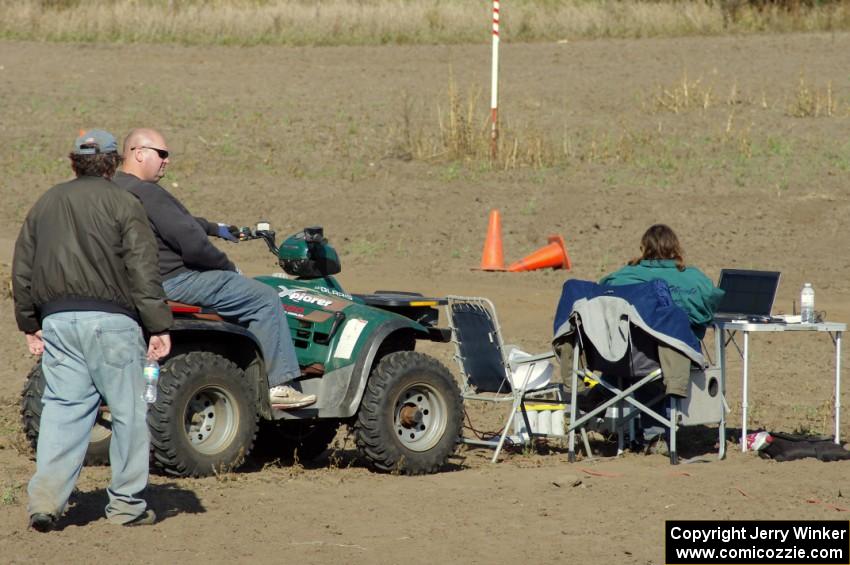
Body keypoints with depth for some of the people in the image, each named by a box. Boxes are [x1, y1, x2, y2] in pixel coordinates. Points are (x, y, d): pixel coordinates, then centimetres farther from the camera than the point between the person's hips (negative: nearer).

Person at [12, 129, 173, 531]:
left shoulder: (45, 205, 14)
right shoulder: (122, 204, -3)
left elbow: (22, 269, 16)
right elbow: (142, 270, -9)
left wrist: (30, 325, 23)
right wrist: (159, 327, -8)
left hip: (56, 320, 5)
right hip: (109, 320, -5)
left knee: (62, 407, 5)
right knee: (128, 410, 5)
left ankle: (46, 496, -9)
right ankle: (126, 504, 8)